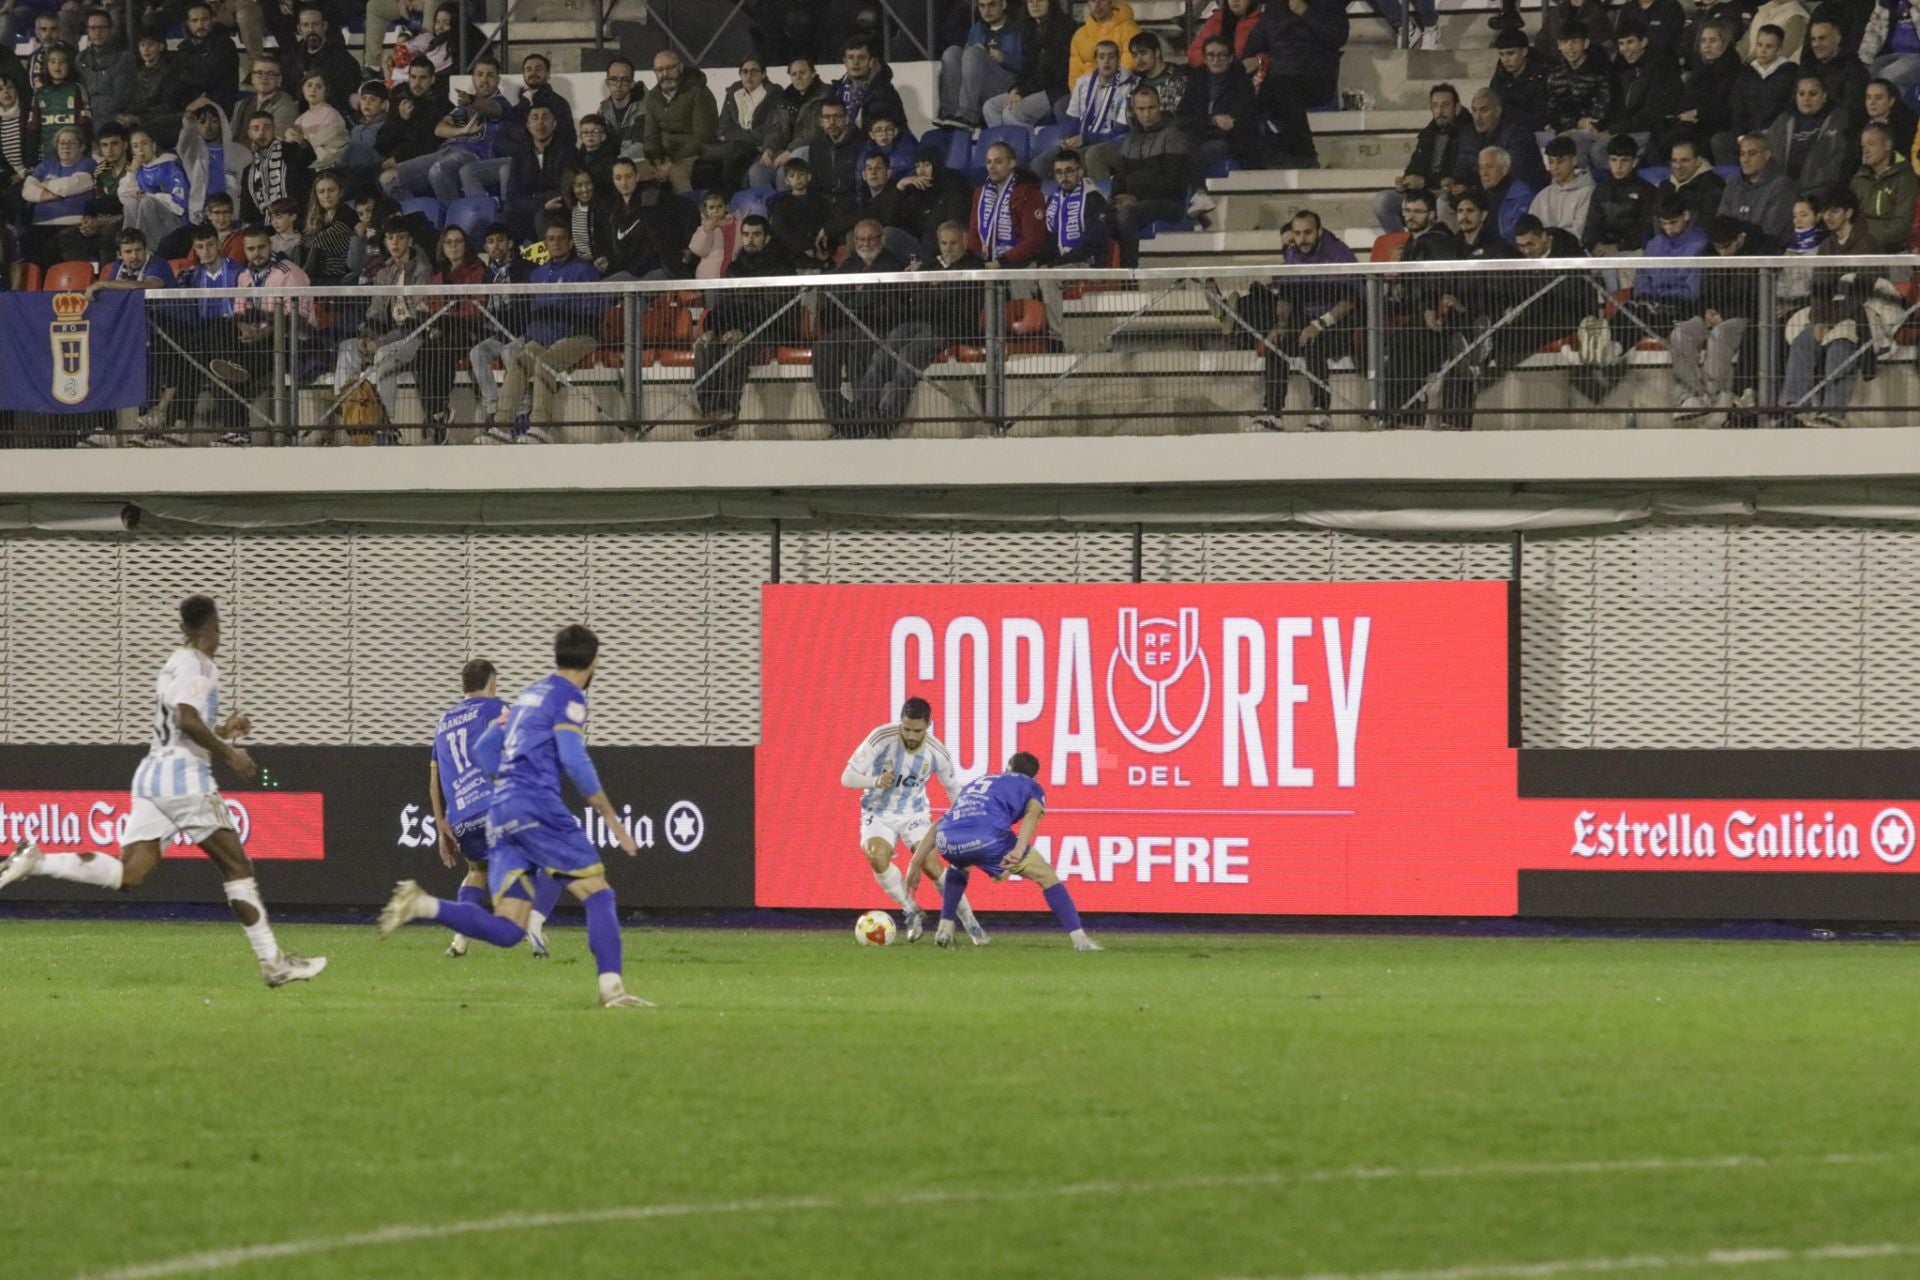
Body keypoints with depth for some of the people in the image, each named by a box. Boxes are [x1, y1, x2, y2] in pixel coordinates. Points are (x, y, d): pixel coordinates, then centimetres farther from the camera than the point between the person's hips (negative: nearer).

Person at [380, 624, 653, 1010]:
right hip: (537, 807, -7)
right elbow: (574, 761, -12)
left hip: (500, 813, 7)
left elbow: (485, 746, 28)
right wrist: (611, 819, -7)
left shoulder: (529, 693, 24)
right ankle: (611, 988, -15)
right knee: (599, 894, -3)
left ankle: (421, 905, -15)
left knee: (506, 931, -1)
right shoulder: (569, 698, 0)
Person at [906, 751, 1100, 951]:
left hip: (948, 843, 5)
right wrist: (1019, 851, -15)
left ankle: (944, 930, 32)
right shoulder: (1031, 786, 25)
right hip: (988, 839, -5)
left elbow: (936, 827, 35)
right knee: (1047, 877, 11)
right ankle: (1079, 939, 3)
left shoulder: (975, 784, 39)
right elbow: (1032, 814, 1)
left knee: (958, 867, 42)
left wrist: (915, 865, 36)